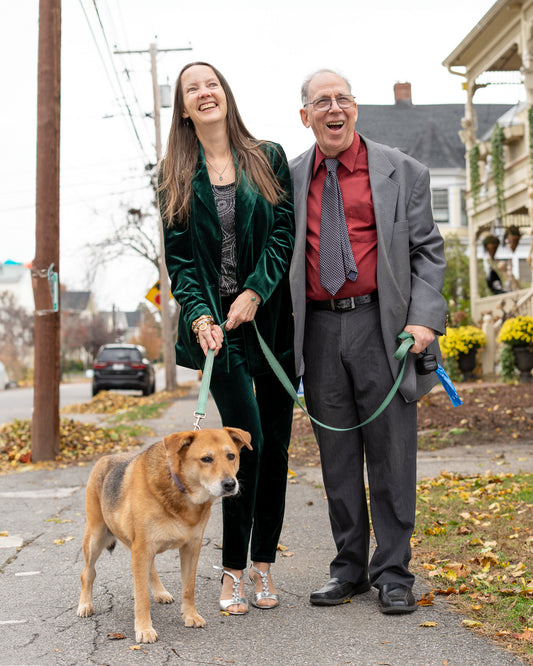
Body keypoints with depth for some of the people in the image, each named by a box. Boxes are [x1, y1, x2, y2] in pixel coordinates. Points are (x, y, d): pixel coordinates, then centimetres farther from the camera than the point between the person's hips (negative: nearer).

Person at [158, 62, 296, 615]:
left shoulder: (268, 158, 8)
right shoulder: (176, 177, 9)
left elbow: (285, 231, 1)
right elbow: (178, 255, 2)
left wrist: (255, 292, -12)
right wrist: (199, 314, -13)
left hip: (270, 316, 2)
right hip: (215, 323, -1)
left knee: (275, 441, 4)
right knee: (247, 434, -14)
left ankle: (263, 563, 16)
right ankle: (233, 569, -1)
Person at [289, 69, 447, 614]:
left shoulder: (401, 172, 5)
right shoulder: (289, 179, 12)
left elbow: (427, 251, 3)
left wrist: (424, 319, -9)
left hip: (382, 325, -2)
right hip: (319, 329, 3)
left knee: (390, 452, 1)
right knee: (337, 456, 9)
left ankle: (393, 574, 12)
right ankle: (348, 568, 21)